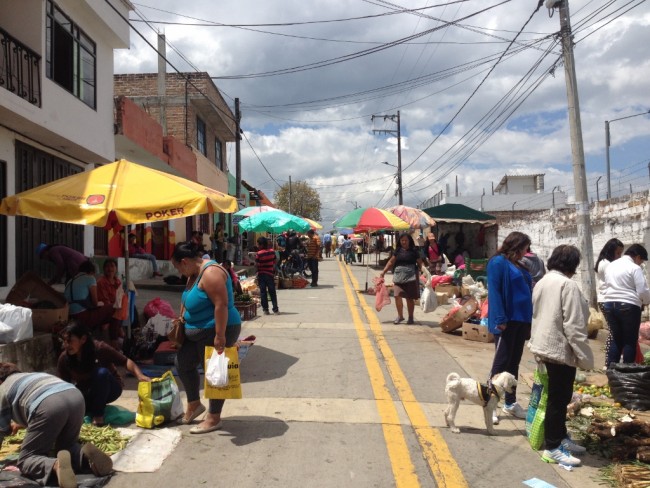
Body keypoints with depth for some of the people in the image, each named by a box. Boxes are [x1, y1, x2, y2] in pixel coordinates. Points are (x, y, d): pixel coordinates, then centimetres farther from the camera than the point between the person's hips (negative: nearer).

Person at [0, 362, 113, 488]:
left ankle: (56, 465, -26)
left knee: (26, 459, 8)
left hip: (49, 405, -6)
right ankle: (85, 454, -6)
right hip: (75, 396, 6)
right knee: (66, 444, 29)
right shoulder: (31, 375, 44)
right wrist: (20, 423, 73)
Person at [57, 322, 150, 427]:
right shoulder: (64, 358, -17)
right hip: (86, 392, 4)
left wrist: (139, 375, -45)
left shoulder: (99, 348, -27)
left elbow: (126, 361, -27)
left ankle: (98, 414, -19)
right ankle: (93, 406, 10)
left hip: (109, 389, -4)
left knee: (101, 372, -34)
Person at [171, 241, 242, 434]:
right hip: (197, 331, 11)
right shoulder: (194, 274, 10)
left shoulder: (210, 273, -22)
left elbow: (221, 305, -28)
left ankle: (214, 418, 17)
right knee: (183, 364, 17)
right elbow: (187, 301, 21)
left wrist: (220, 336, -28)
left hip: (216, 331, -11)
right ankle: (194, 405, 34)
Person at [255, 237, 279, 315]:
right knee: (272, 292, 8)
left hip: (261, 274, -3)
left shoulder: (258, 254, -13)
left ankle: (265, 309, 6)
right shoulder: (272, 252, -2)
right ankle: (275, 309, 7)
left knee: (263, 292, 5)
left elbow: (256, 265, -13)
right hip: (270, 274, 3)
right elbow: (274, 262, 4)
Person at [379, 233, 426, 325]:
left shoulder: (413, 251, 3)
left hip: (410, 277, -2)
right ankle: (400, 316, 12)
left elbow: (420, 263, 2)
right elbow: (391, 262, 13)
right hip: (398, 276, 2)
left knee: (410, 298, 4)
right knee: (397, 296, -6)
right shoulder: (398, 251, 10)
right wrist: (383, 272, 10)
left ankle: (410, 317, 19)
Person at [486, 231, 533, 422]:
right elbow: (494, 291, -17)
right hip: (507, 321, -8)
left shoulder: (518, 265, 16)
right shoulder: (498, 262, -10)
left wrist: (530, 319, 11)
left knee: (514, 362, 14)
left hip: (521, 320, 8)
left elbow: (526, 292, 16)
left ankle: (510, 403, 24)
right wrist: (500, 319, -22)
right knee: (501, 362, -3)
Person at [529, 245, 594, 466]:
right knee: (558, 399, 0)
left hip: (545, 346, 9)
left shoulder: (542, 282, 10)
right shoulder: (568, 285, -18)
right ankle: (552, 448, 9)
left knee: (558, 397, 20)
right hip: (561, 349, -9)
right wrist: (585, 356, -14)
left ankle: (561, 438, 31)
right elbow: (573, 325, -21)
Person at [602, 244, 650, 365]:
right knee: (630, 341, 5)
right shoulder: (635, 268, -9)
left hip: (609, 305, 6)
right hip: (629, 306, -6)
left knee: (616, 339, 14)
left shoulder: (610, 266, 13)